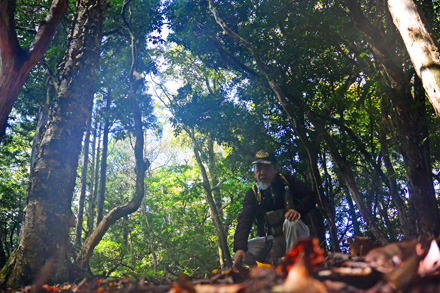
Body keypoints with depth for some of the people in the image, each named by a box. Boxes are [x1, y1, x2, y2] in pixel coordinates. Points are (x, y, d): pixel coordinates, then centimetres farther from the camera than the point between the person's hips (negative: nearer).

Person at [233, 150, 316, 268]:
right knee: (244, 252, -22)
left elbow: (309, 196, -6)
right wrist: (240, 248, -29)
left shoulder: (287, 182, 1)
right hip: (272, 241, 2)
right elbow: (244, 221, -12)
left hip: (295, 234, -1)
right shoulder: (252, 194, 1)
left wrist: (299, 211, -30)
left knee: (292, 223, -35)